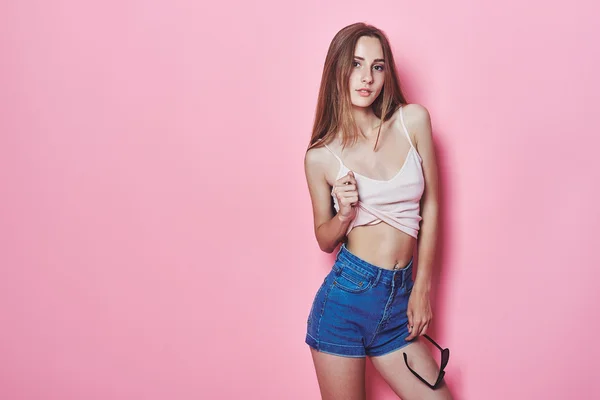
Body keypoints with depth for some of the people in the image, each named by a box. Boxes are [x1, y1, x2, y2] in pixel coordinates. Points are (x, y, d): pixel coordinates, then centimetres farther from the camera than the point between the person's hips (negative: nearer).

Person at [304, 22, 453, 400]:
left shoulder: (414, 121, 0)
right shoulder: (320, 156, -3)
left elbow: (430, 205, 6)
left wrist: (422, 288, 4)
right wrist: (344, 215, -13)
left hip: (399, 301, 2)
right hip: (346, 297, -2)